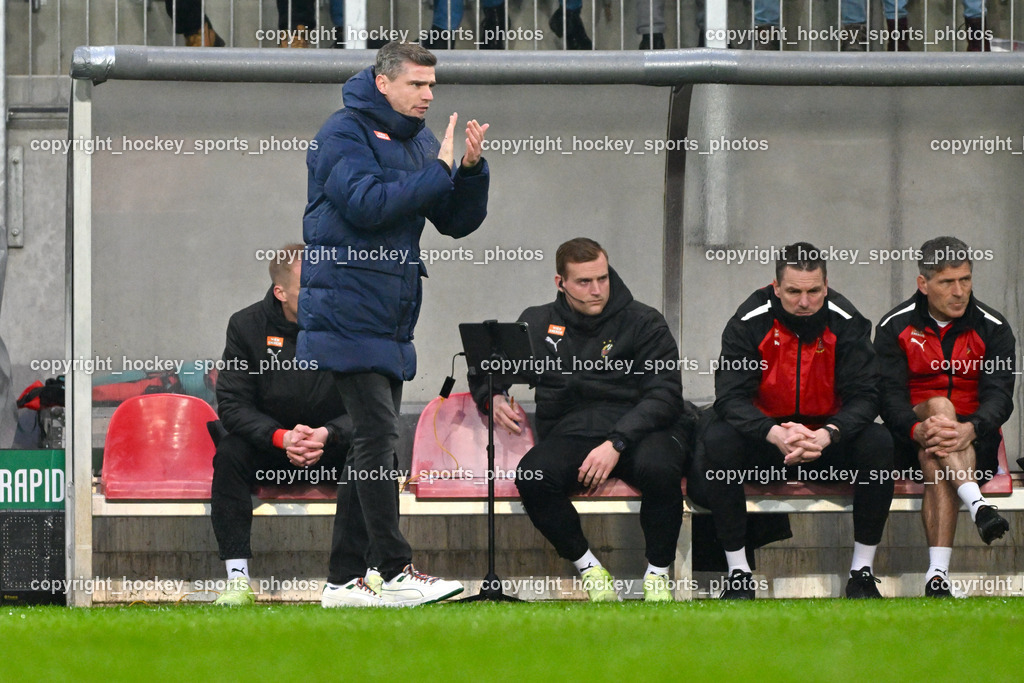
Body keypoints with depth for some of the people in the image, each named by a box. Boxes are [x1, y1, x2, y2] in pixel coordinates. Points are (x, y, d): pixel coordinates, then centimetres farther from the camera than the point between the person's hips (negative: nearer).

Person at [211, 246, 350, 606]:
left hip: (333, 445, 0)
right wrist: (281, 438, -28)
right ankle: (238, 578, -30)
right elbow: (232, 403, -11)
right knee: (229, 453, -30)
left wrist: (327, 435, -29)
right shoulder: (247, 325, -8)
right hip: (269, 443, 0)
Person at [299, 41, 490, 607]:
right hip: (348, 314, -8)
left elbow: (459, 222, 13)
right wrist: (439, 173, -18)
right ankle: (394, 572, -13)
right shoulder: (344, 134, -7)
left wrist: (471, 169, -5)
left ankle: (345, 579, 11)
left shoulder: (419, 143, 16)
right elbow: (366, 203, -22)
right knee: (376, 438, -12)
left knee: (374, 446, 8)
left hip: (392, 321, 8)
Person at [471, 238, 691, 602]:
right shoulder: (538, 323, 14)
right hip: (570, 433, 2)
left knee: (658, 467, -37)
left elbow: (664, 394, -4)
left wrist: (617, 443, -18)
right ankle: (587, 566, -10)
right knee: (531, 477, -32)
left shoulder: (644, 323, 5)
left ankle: (658, 572, -13)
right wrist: (493, 398, 2)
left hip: (637, 432, -2)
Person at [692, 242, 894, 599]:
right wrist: (775, 434, -38)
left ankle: (862, 569, -17)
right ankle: (738, 572, -22)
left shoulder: (847, 322, -10)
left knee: (878, 442, -29)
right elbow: (730, 397, -19)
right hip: (765, 438, -1)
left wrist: (827, 435, -35)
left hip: (829, 441, 1)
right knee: (718, 439, -31)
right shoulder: (750, 321, -12)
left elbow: (864, 395, -15)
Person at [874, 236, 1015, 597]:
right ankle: (977, 506, -54)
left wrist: (970, 429, -33)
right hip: (912, 442, 0)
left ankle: (938, 574, -46)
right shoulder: (894, 327, 2)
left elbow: (999, 395, -9)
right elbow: (889, 396, -7)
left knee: (936, 462, -33)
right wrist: (918, 429, -30)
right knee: (939, 404, -33)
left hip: (975, 443, 0)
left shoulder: (993, 328, 1)